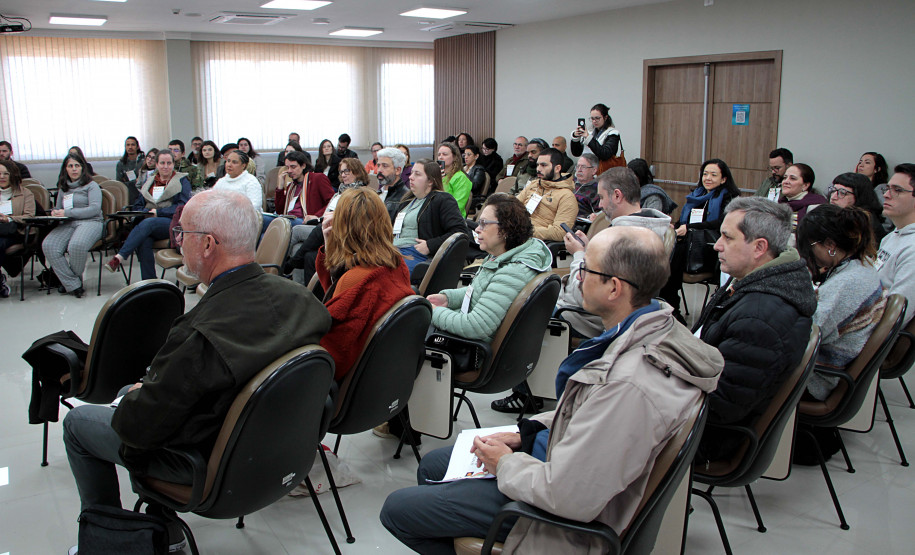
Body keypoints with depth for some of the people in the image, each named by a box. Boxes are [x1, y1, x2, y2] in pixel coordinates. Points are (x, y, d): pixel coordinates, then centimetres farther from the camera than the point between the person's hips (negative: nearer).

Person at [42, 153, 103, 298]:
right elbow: (58, 208, 35)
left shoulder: (91, 185, 8)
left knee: (76, 246, -38)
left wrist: (67, 213, -11)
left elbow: (95, 209, -7)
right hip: (67, 224, 5)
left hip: (90, 222, -5)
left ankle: (67, 281, -12)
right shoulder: (63, 188, 26)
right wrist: (55, 212, 7)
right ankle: (73, 285, -24)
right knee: (48, 246, -27)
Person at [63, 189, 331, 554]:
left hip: (207, 466, -7)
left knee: (78, 422, 14)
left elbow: (138, 426, -26)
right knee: (131, 391, 28)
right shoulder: (298, 296, -15)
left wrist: (134, 397, 0)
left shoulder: (200, 334, -35)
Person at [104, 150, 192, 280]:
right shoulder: (149, 182, 25)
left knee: (147, 223, -36)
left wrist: (158, 212, -11)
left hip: (171, 223, -3)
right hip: (149, 222, 4)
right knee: (143, 241, -32)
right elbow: (137, 206, 22)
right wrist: (146, 212, -3)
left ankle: (119, 258, -43)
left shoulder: (182, 181, 11)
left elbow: (183, 206, -2)